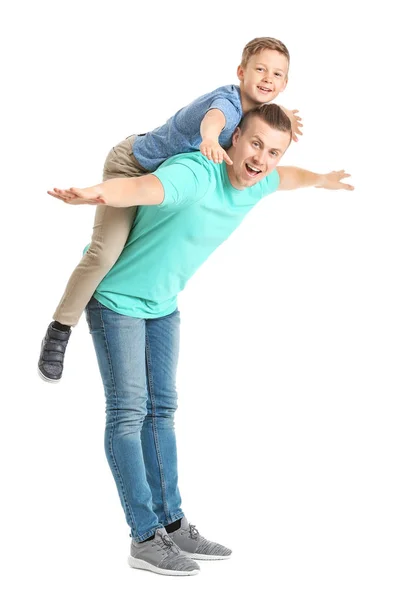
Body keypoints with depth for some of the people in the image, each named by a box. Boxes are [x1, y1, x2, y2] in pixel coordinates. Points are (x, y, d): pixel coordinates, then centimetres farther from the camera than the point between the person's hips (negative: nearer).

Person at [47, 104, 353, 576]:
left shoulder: (257, 183, -8)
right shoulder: (196, 174, -34)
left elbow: (285, 177, 19)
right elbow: (139, 187, -56)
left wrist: (322, 179, 40)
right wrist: (99, 193, -78)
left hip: (164, 303, 8)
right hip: (117, 297, -8)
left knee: (160, 409, 9)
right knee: (128, 411, -8)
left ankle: (171, 524, 15)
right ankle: (145, 538, -6)